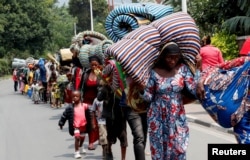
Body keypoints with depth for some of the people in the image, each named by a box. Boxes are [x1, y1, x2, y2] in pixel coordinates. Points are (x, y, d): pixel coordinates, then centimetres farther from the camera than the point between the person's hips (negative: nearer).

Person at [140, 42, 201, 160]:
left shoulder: (183, 69, -2)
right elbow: (149, 97, -1)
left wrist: (198, 68, -14)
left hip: (177, 116, 0)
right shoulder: (154, 72, -5)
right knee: (159, 149, 6)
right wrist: (141, 89, -20)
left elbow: (194, 89, -11)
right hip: (158, 117, 0)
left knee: (178, 149, -3)